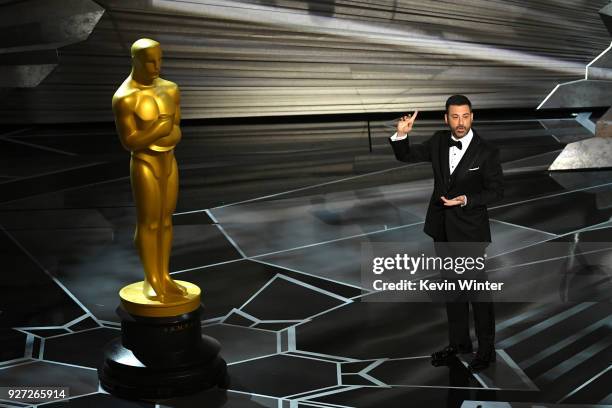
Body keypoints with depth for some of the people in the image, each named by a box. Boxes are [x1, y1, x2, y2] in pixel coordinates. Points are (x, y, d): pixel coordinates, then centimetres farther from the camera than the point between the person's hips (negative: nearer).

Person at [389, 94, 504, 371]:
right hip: (442, 228, 5)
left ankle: (486, 349, 16)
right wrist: (401, 135, -14)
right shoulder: (439, 141, 0)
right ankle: (459, 342, 30)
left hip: (469, 232, -5)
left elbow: (497, 191, -10)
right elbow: (406, 156, 6)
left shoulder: (486, 152, -14)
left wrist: (466, 200, -24)